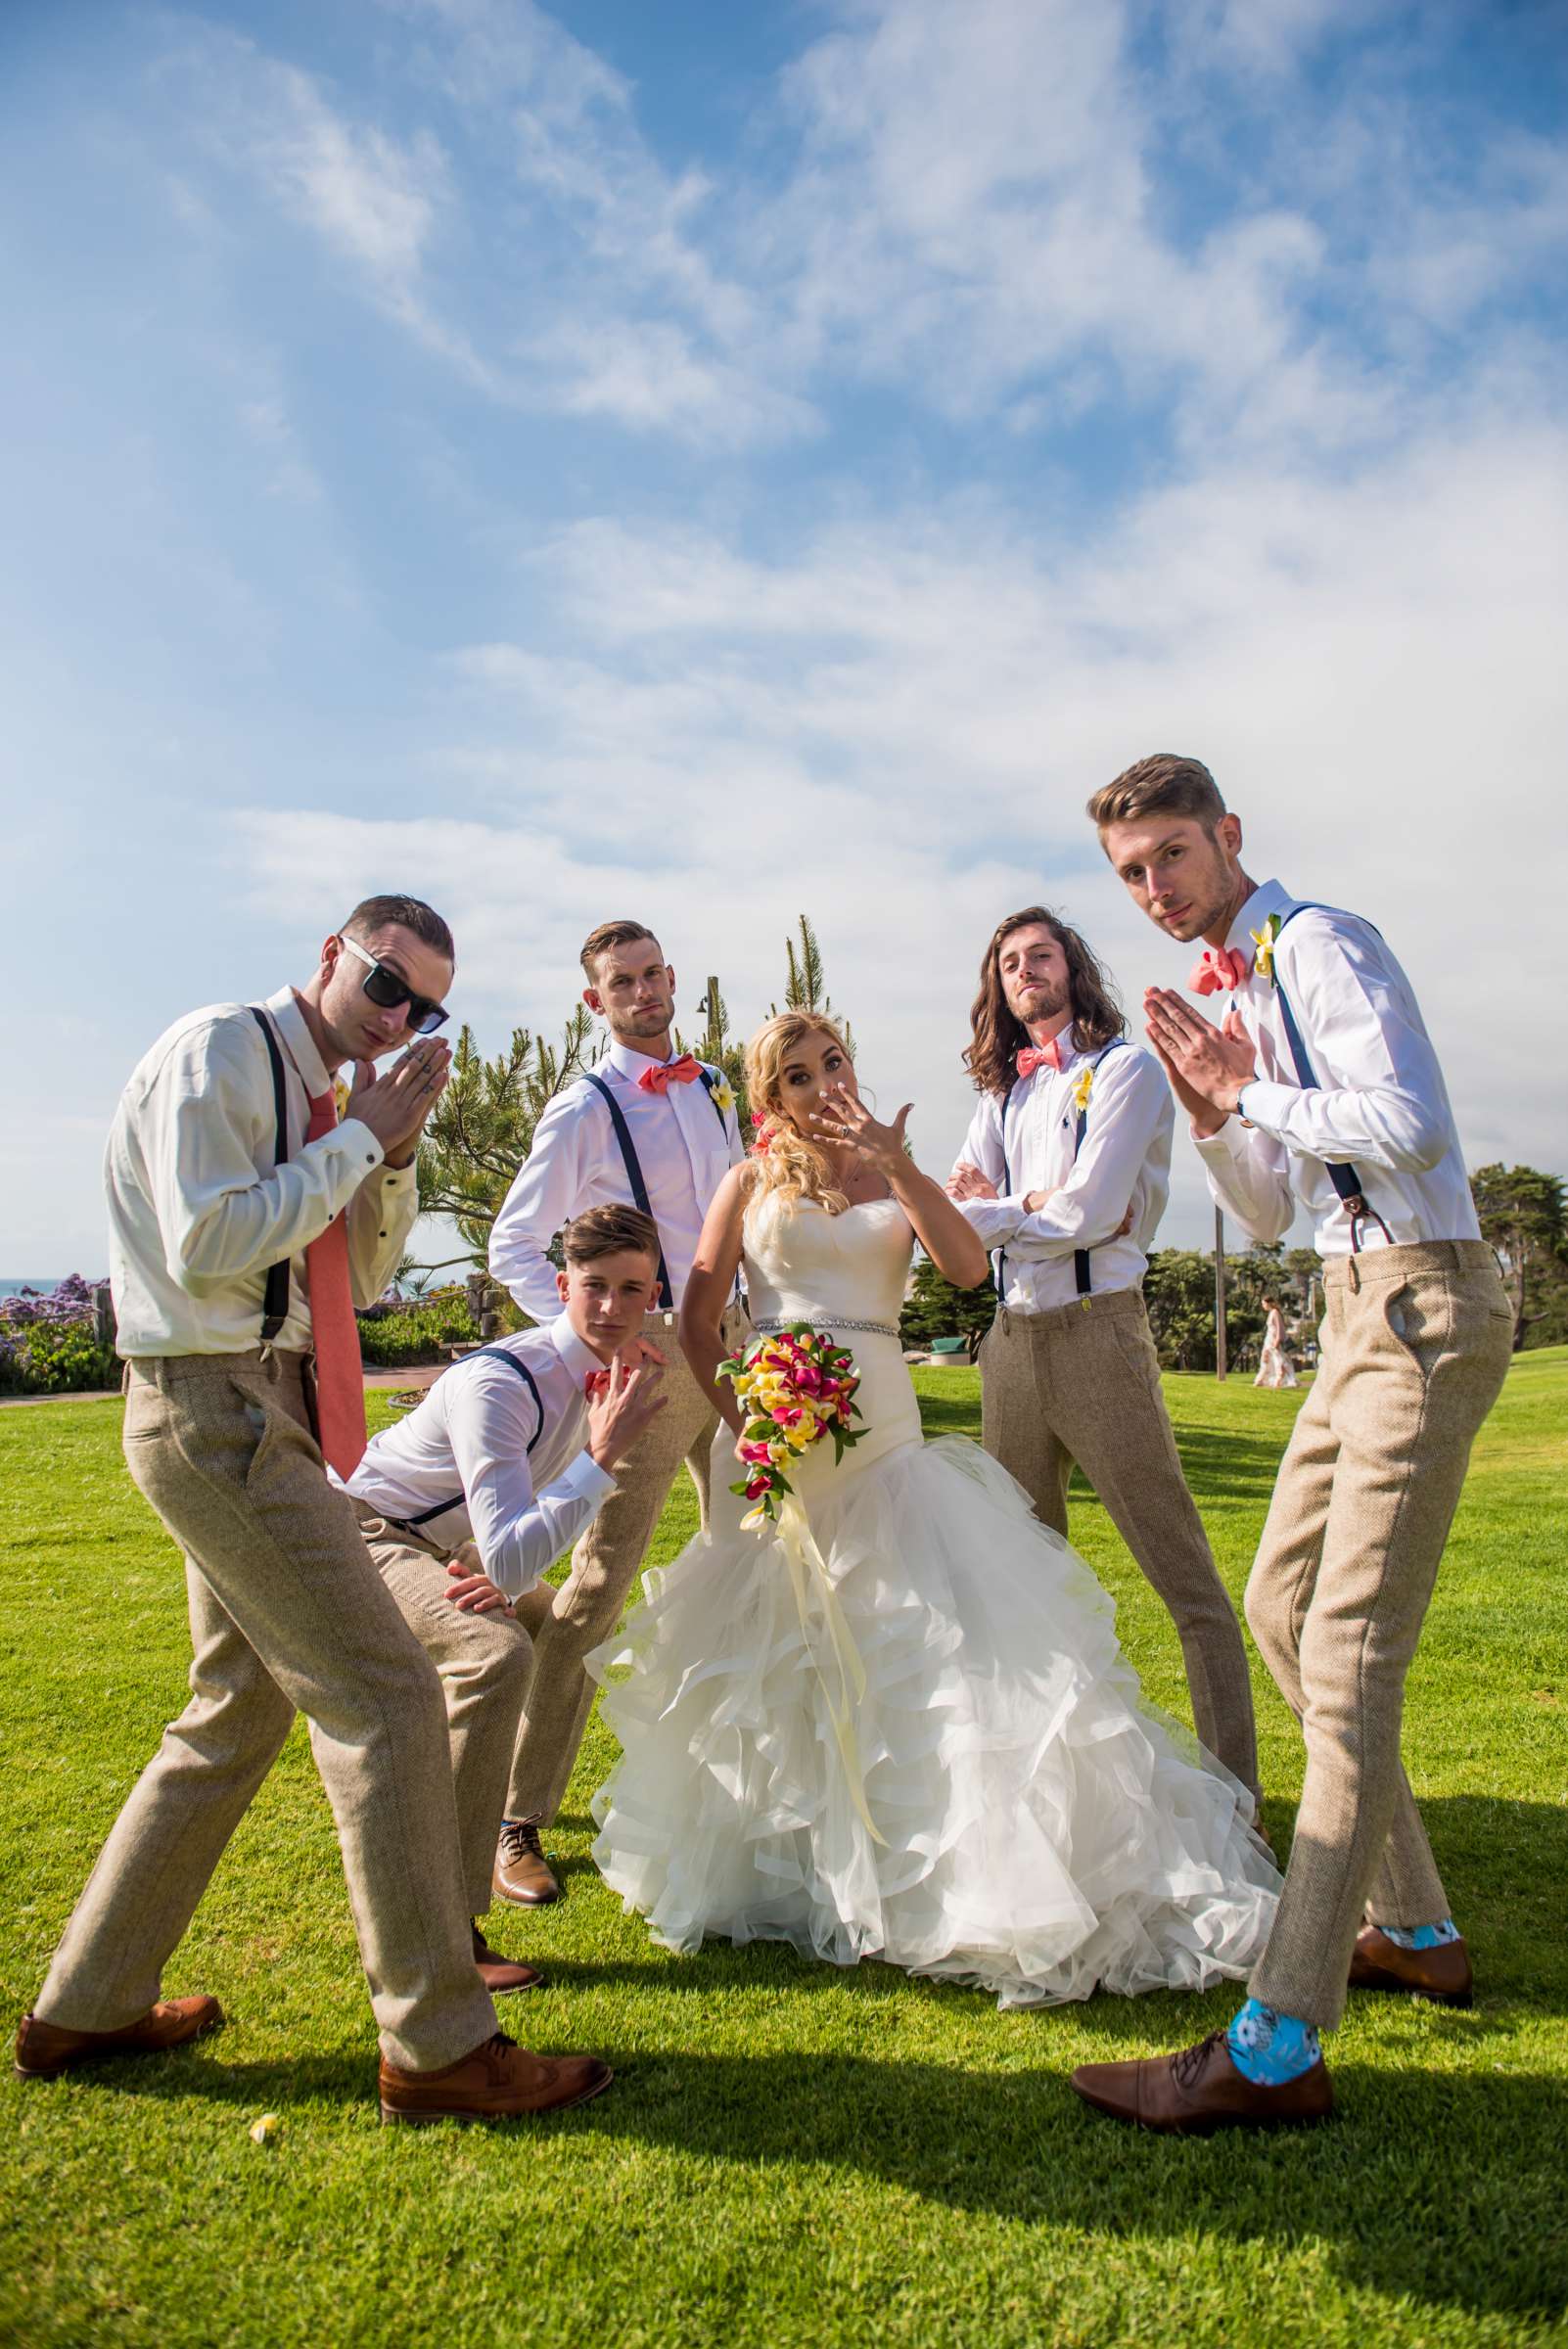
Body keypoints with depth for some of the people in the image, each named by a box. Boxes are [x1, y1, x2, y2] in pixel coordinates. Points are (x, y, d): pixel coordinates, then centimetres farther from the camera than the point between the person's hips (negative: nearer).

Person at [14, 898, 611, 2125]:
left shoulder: (316, 1093, 15)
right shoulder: (217, 1051, -11)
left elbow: (360, 1275, 16)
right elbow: (207, 1243, -21)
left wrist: (395, 1154, 2)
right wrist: (357, 1141, -15)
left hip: (253, 1416, 10)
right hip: (216, 1412, -10)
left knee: (241, 1709, 18)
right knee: (385, 1699, -9)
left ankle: (86, 2006, 32)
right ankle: (437, 2043, 2)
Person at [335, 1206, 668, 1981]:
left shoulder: (616, 1369, -10)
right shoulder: (497, 1383, -35)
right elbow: (511, 1560, -42)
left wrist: (512, 1572, -13)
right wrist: (604, 1454, -42)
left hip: (444, 1548, 9)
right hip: (363, 1534, -9)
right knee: (497, 1656, -34)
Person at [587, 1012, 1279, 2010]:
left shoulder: (891, 1176, 12)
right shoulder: (751, 1183, 7)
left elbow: (968, 1266, -6)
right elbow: (698, 1319, 3)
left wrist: (898, 1165, -14)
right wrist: (740, 1416, -9)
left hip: (882, 1429, 1)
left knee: (929, 1621, -8)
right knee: (777, 1643, 4)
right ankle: (775, 1846, 23)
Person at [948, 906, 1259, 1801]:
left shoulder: (1124, 1067, -2)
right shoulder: (1001, 1094, 17)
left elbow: (1092, 1213, -13)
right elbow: (955, 1216, 5)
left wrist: (997, 1208, -2)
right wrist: (1043, 1204, -11)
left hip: (1098, 1332, -7)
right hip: (1011, 1340, 7)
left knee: (1186, 1575, -4)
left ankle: (1235, 1790, 3)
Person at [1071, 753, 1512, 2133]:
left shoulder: (1320, 944, -9)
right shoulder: (1230, 993, 17)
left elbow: (1406, 1124, -24)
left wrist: (1257, 1095, -11)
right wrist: (1216, 1112, 2)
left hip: (1423, 1305, -10)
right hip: (1359, 1308, 10)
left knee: (1349, 1659, -11)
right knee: (1282, 1606, 15)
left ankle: (1279, 2047, -5)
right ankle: (1414, 1930, 29)